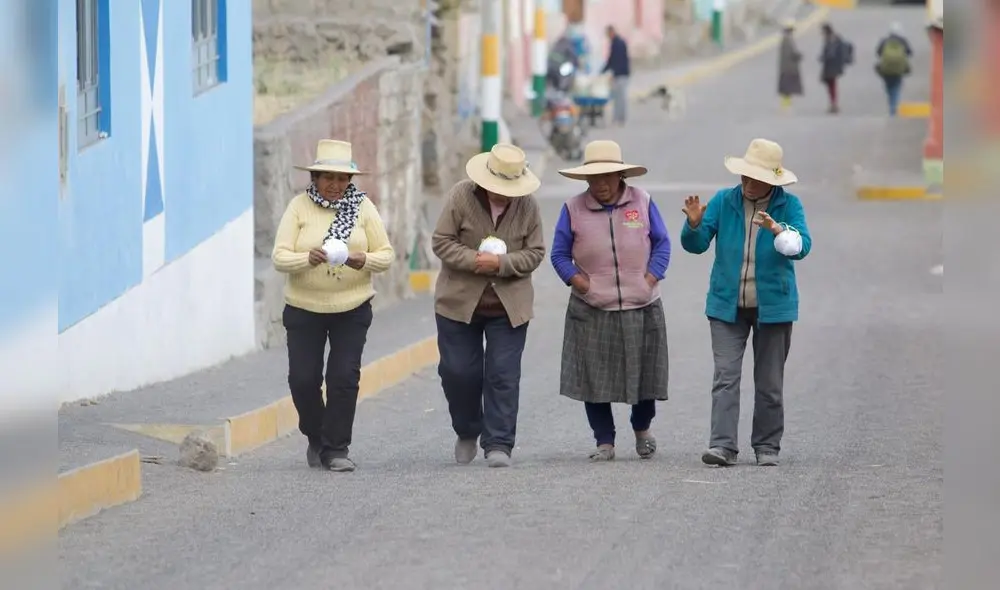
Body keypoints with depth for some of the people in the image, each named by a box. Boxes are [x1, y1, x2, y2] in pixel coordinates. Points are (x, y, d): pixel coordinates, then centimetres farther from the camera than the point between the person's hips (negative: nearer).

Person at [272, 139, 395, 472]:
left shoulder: (363, 207, 0)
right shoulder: (299, 207, -4)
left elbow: (387, 255, 0)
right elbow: (279, 257, -10)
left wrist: (364, 260, -22)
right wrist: (308, 259, -30)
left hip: (352, 309, 0)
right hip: (304, 309, 0)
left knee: (344, 377, -6)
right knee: (303, 379, -1)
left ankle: (336, 449, 5)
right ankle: (316, 437, 25)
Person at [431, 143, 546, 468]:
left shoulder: (528, 206, -4)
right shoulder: (461, 196, -9)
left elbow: (535, 253, -2)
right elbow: (441, 242, -7)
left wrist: (501, 263, -19)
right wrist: (473, 260, -22)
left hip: (509, 305, 0)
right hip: (459, 302, 0)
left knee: (503, 376, -4)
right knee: (458, 371, 3)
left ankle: (498, 444, -1)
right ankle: (467, 433, 27)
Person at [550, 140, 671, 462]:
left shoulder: (642, 202, 2)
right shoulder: (574, 209, 0)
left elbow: (662, 244, 7)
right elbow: (560, 254, 5)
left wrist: (651, 278, -4)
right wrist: (577, 280, -10)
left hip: (641, 307, 1)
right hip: (591, 312, 0)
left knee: (644, 374, 7)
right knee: (594, 377, -2)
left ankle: (642, 430, 32)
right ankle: (604, 442, 9)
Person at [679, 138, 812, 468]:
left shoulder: (788, 206, -4)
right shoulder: (723, 201, 1)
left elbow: (802, 247, -16)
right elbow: (696, 245, 0)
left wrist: (777, 230, -34)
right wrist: (694, 224, -21)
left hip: (773, 306, -1)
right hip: (727, 305, 1)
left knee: (769, 382, 7)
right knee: (725, 376, -9)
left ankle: (767, 446, 16)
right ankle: (723, 446, -13)